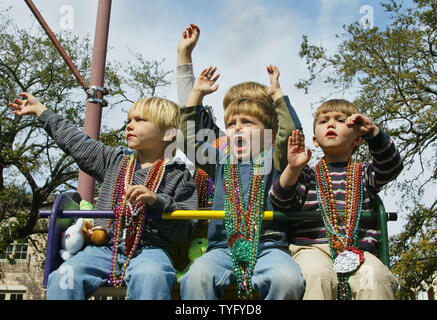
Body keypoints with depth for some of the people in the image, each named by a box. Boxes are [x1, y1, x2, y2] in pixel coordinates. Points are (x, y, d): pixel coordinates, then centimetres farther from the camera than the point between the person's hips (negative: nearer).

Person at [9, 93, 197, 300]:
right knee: (65, 277, -25)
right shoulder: (114, 161, 19)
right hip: (105, 246, 4)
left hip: (150, 248, -3)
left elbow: (185, 232, 0)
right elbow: (75, 141, 29)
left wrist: (157, 201, -16)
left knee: (151, 277, -38)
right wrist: (40, 110, 37)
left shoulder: (178, 175, 5)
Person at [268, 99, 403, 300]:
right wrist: (292, 170, -14)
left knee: (375, 278, -31)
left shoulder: (363, 173, 20)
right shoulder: (307, 174, 17)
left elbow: (391, 166, -1)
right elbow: (281, 203, 4)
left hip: (358, 247, 1)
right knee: (318, 276, -34)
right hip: (312, 247, 0)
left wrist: (373, 132, -16)